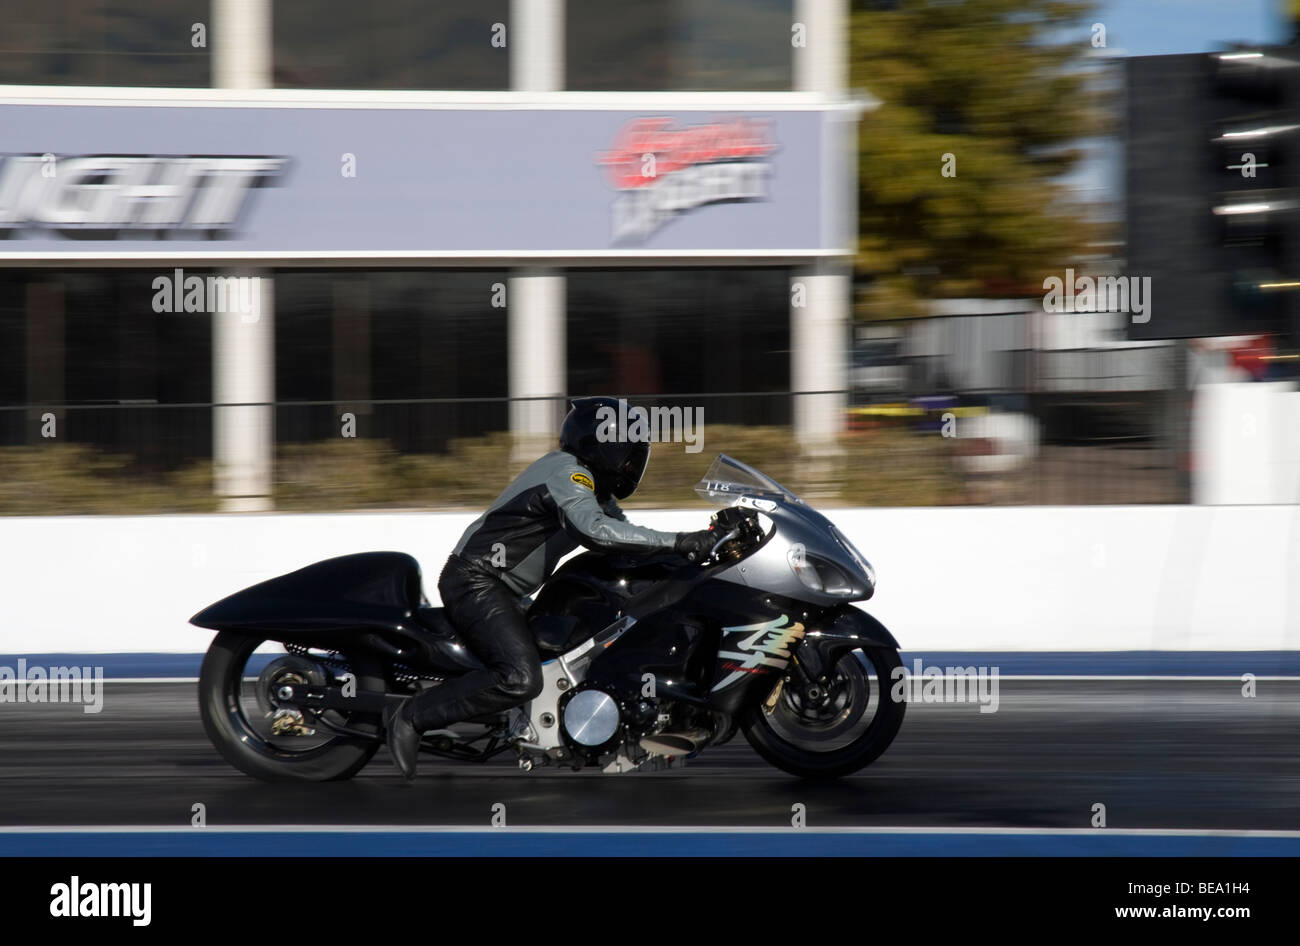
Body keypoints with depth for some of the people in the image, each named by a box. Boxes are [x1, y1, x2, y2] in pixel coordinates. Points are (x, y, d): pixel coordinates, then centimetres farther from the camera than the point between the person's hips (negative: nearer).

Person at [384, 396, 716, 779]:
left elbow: (620, 529, 18)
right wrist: (675, 542, -36)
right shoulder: (567, 473, -17)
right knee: (521, 678, -28)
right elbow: (594, 530, -34)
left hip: (499, 589, 11)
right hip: (476, 583, -11)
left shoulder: (591, 485, 16)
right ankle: (412, 716, -20)